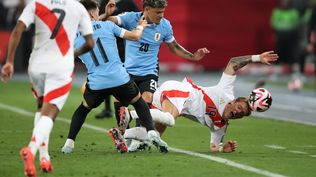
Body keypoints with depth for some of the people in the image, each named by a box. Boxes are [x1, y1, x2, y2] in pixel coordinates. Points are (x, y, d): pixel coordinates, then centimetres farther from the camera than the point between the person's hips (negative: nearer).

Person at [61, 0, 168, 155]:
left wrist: (106, 14, 36)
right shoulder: (107, 25, 3)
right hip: (120, 79, -1)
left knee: (83, 109, 27)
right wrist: (140, 27, 29)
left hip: (96, 83, 1)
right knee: (139, 102, 24)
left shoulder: (74, 37, 9)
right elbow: (134, 36, 8)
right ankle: (152, 133, 8)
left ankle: (69, 144, 15)